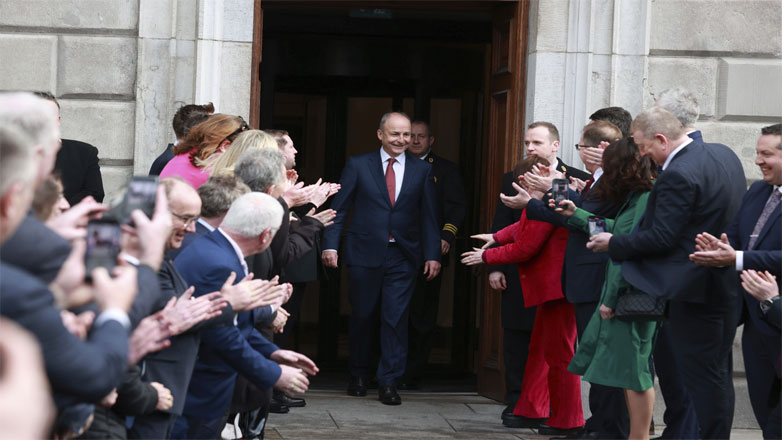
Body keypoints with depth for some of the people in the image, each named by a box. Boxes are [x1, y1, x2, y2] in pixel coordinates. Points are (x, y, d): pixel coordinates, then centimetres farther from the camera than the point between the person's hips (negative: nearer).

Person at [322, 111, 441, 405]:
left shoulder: (422, 170, 7)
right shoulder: (358, 165, 3)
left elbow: (429, 216, 7)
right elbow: (339, 208, 2)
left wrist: (433, 254, 1)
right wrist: (330, 244, -8)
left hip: (403, 257, 1)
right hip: (364, 254, -1)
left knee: (396, 318, -2)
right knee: (362, 316, 8)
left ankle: (388, 382, 5)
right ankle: (358, 376, 25)